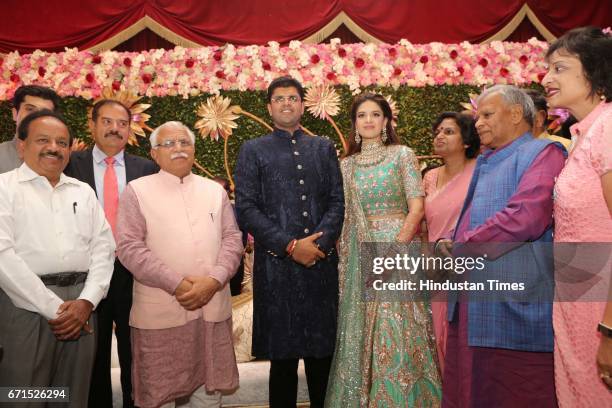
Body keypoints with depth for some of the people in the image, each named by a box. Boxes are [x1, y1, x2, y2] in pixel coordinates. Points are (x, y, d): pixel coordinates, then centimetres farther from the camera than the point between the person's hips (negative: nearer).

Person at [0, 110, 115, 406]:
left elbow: (103, 248, 8)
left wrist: (86, 301, -7)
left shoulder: (83, 191, 14)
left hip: (80, 307, 4)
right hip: (26, 306, -4)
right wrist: (54, 308, -13)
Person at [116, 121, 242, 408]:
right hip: (160, 312, -3)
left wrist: (214, 280, -12)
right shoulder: (137, 190, 1)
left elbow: (232, 239, 5)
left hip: (213, 308, 3)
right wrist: (177, 284, -15)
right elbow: (128, 247, -8)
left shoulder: (215, 190, 12)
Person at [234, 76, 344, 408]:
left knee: (322, 355, 8)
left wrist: (319, 242, -9)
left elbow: (337, 202, 8)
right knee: (282, 358, 7)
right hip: (276, 265, -2)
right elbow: (246, 209, -3)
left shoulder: (324, 148, 14)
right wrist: (291, 246, -11)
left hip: (322, 264, 2)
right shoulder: (253, 151, 6)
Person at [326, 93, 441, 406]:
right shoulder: (347, 165, 11)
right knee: (362, 336, 9)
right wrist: (344, 260, -1)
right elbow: (343, 217, 10)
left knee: (396, 336, -2)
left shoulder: (402, 155, 1)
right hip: (360, 259, 4)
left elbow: (417, 209, -7)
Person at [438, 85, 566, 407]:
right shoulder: (485, 163, 22)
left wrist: (459, 248, -12)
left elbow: (525, 218, -22)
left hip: (515, 308, -8)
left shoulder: (542, 153, -6)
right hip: (472, 307, 9)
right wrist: (448, 242, 3)